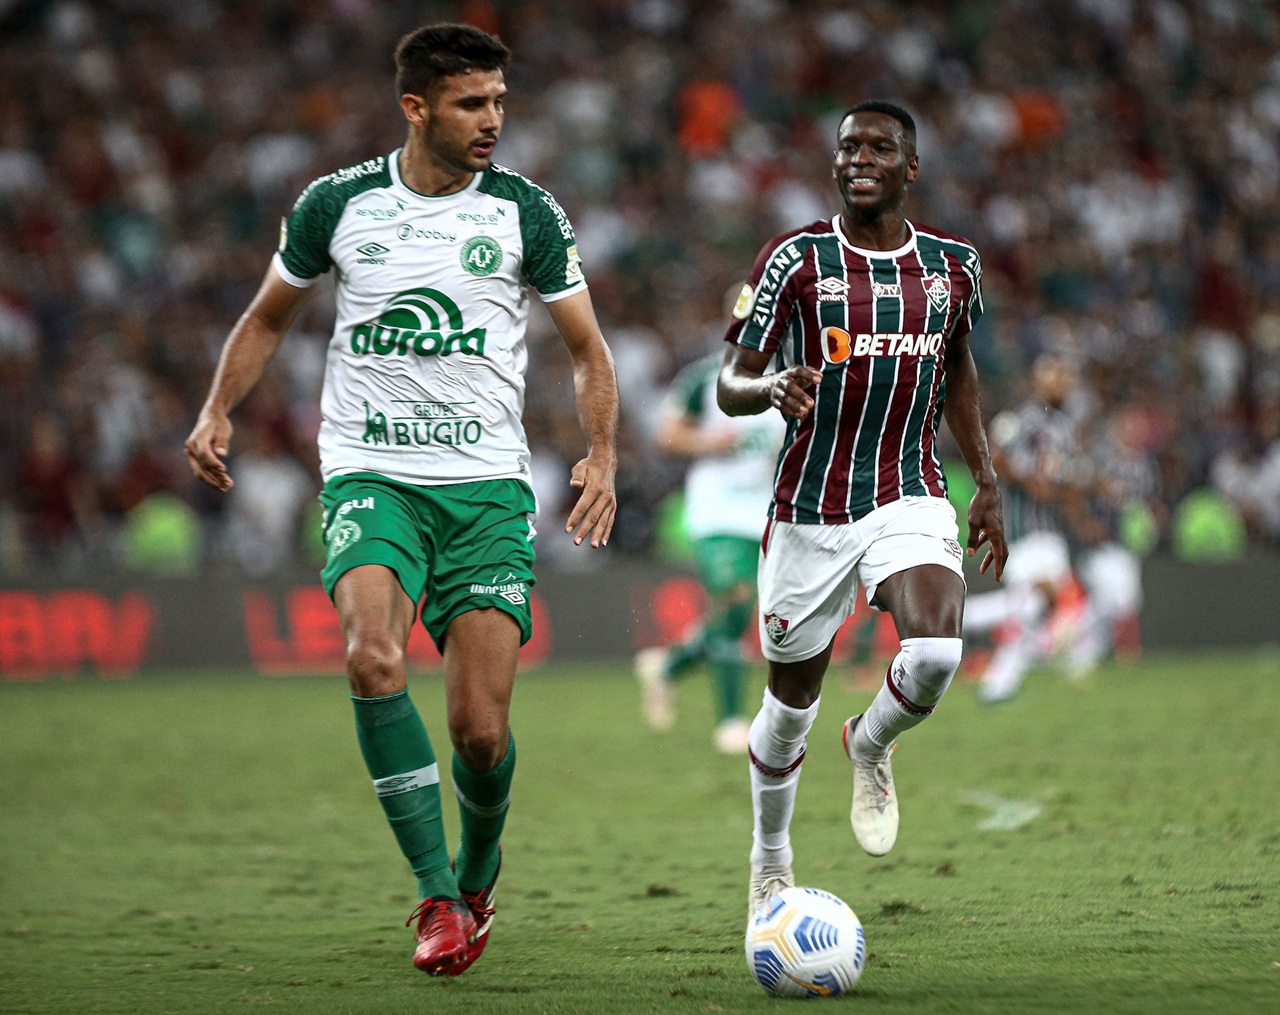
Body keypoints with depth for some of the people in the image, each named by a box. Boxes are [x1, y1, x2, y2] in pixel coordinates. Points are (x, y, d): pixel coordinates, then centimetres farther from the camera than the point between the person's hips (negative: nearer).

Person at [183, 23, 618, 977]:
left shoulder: (526, 212, 2)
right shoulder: (337, 204, 3)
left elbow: (587, 346, 9)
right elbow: (268, 319, 18)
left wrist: (603, 455, -7)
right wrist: (217, 412, 3)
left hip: (488, 486, 0)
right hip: (370, 475, 0)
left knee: (481, 729, -7)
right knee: (374, 657, -28)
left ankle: (479, 872, 27)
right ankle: (437, 896, -19)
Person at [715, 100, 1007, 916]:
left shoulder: (954, 264, 3)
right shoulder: (798, 258, -6)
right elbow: (731, 384, -7)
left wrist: (987, 481, 16)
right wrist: (772, 389, -30)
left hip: (910, 498, 1)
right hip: (810, 509, -1)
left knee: (937, 652, -25)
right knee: (793, 702, 7)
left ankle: (871, 746, 9)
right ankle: (771, 863, 32)